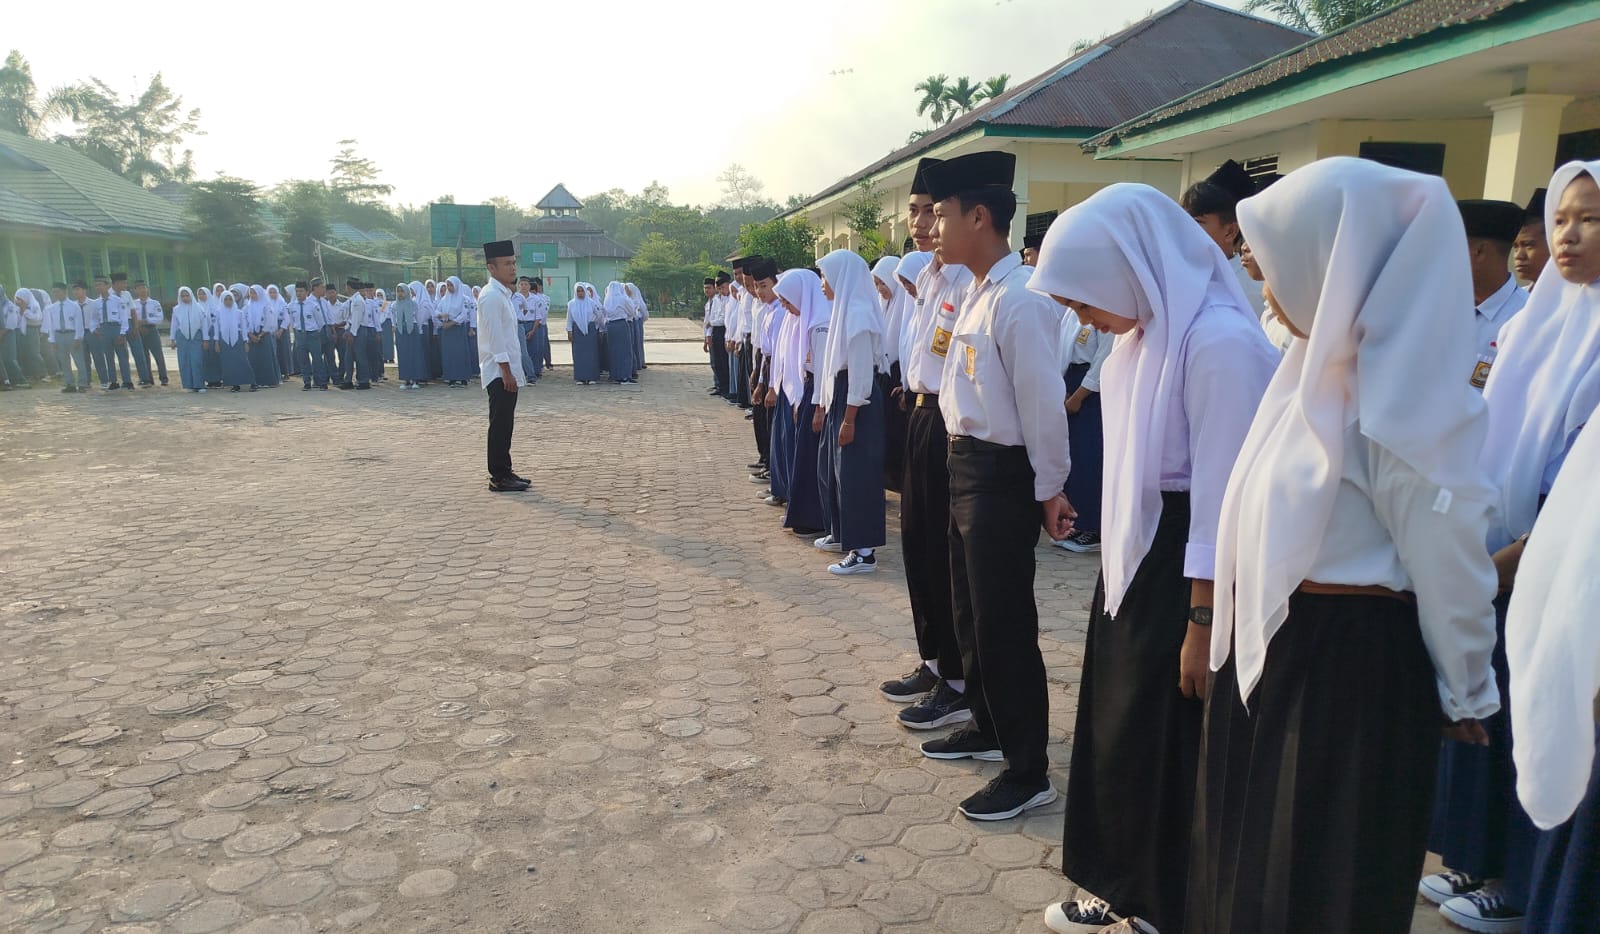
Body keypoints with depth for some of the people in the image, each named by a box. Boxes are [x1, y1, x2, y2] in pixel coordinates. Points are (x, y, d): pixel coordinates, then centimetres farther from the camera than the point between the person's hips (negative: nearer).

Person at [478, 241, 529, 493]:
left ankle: (504, 472, 21)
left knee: (505, 424, 13)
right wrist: (506, 372, -20)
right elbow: (495, 339, -19)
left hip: (508, 372, 9)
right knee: (500, 425, -5)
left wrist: (512, 372, 17)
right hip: (499, 373, -9)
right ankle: (498, 477, 0)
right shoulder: (491, 296, -14)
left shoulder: (503, 294, 16)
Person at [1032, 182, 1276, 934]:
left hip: (1185, 561, -9)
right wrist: (1114, 557, 17)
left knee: (1165, 741, 7)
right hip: (1133, 548, 9)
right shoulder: (1146, 328, 6)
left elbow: (1223, 496, -21)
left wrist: (1202, 623, -17)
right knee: (1114, 722, 18)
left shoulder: (1219, 340, -22)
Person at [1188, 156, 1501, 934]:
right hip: (1271, 646, 8)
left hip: (1349, 664, -8)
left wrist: (1465, 691, -2)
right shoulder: (1323, 364, 4)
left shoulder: (1396, 401, -24)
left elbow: (1446, 557, -15)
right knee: (1251, 849, 24)